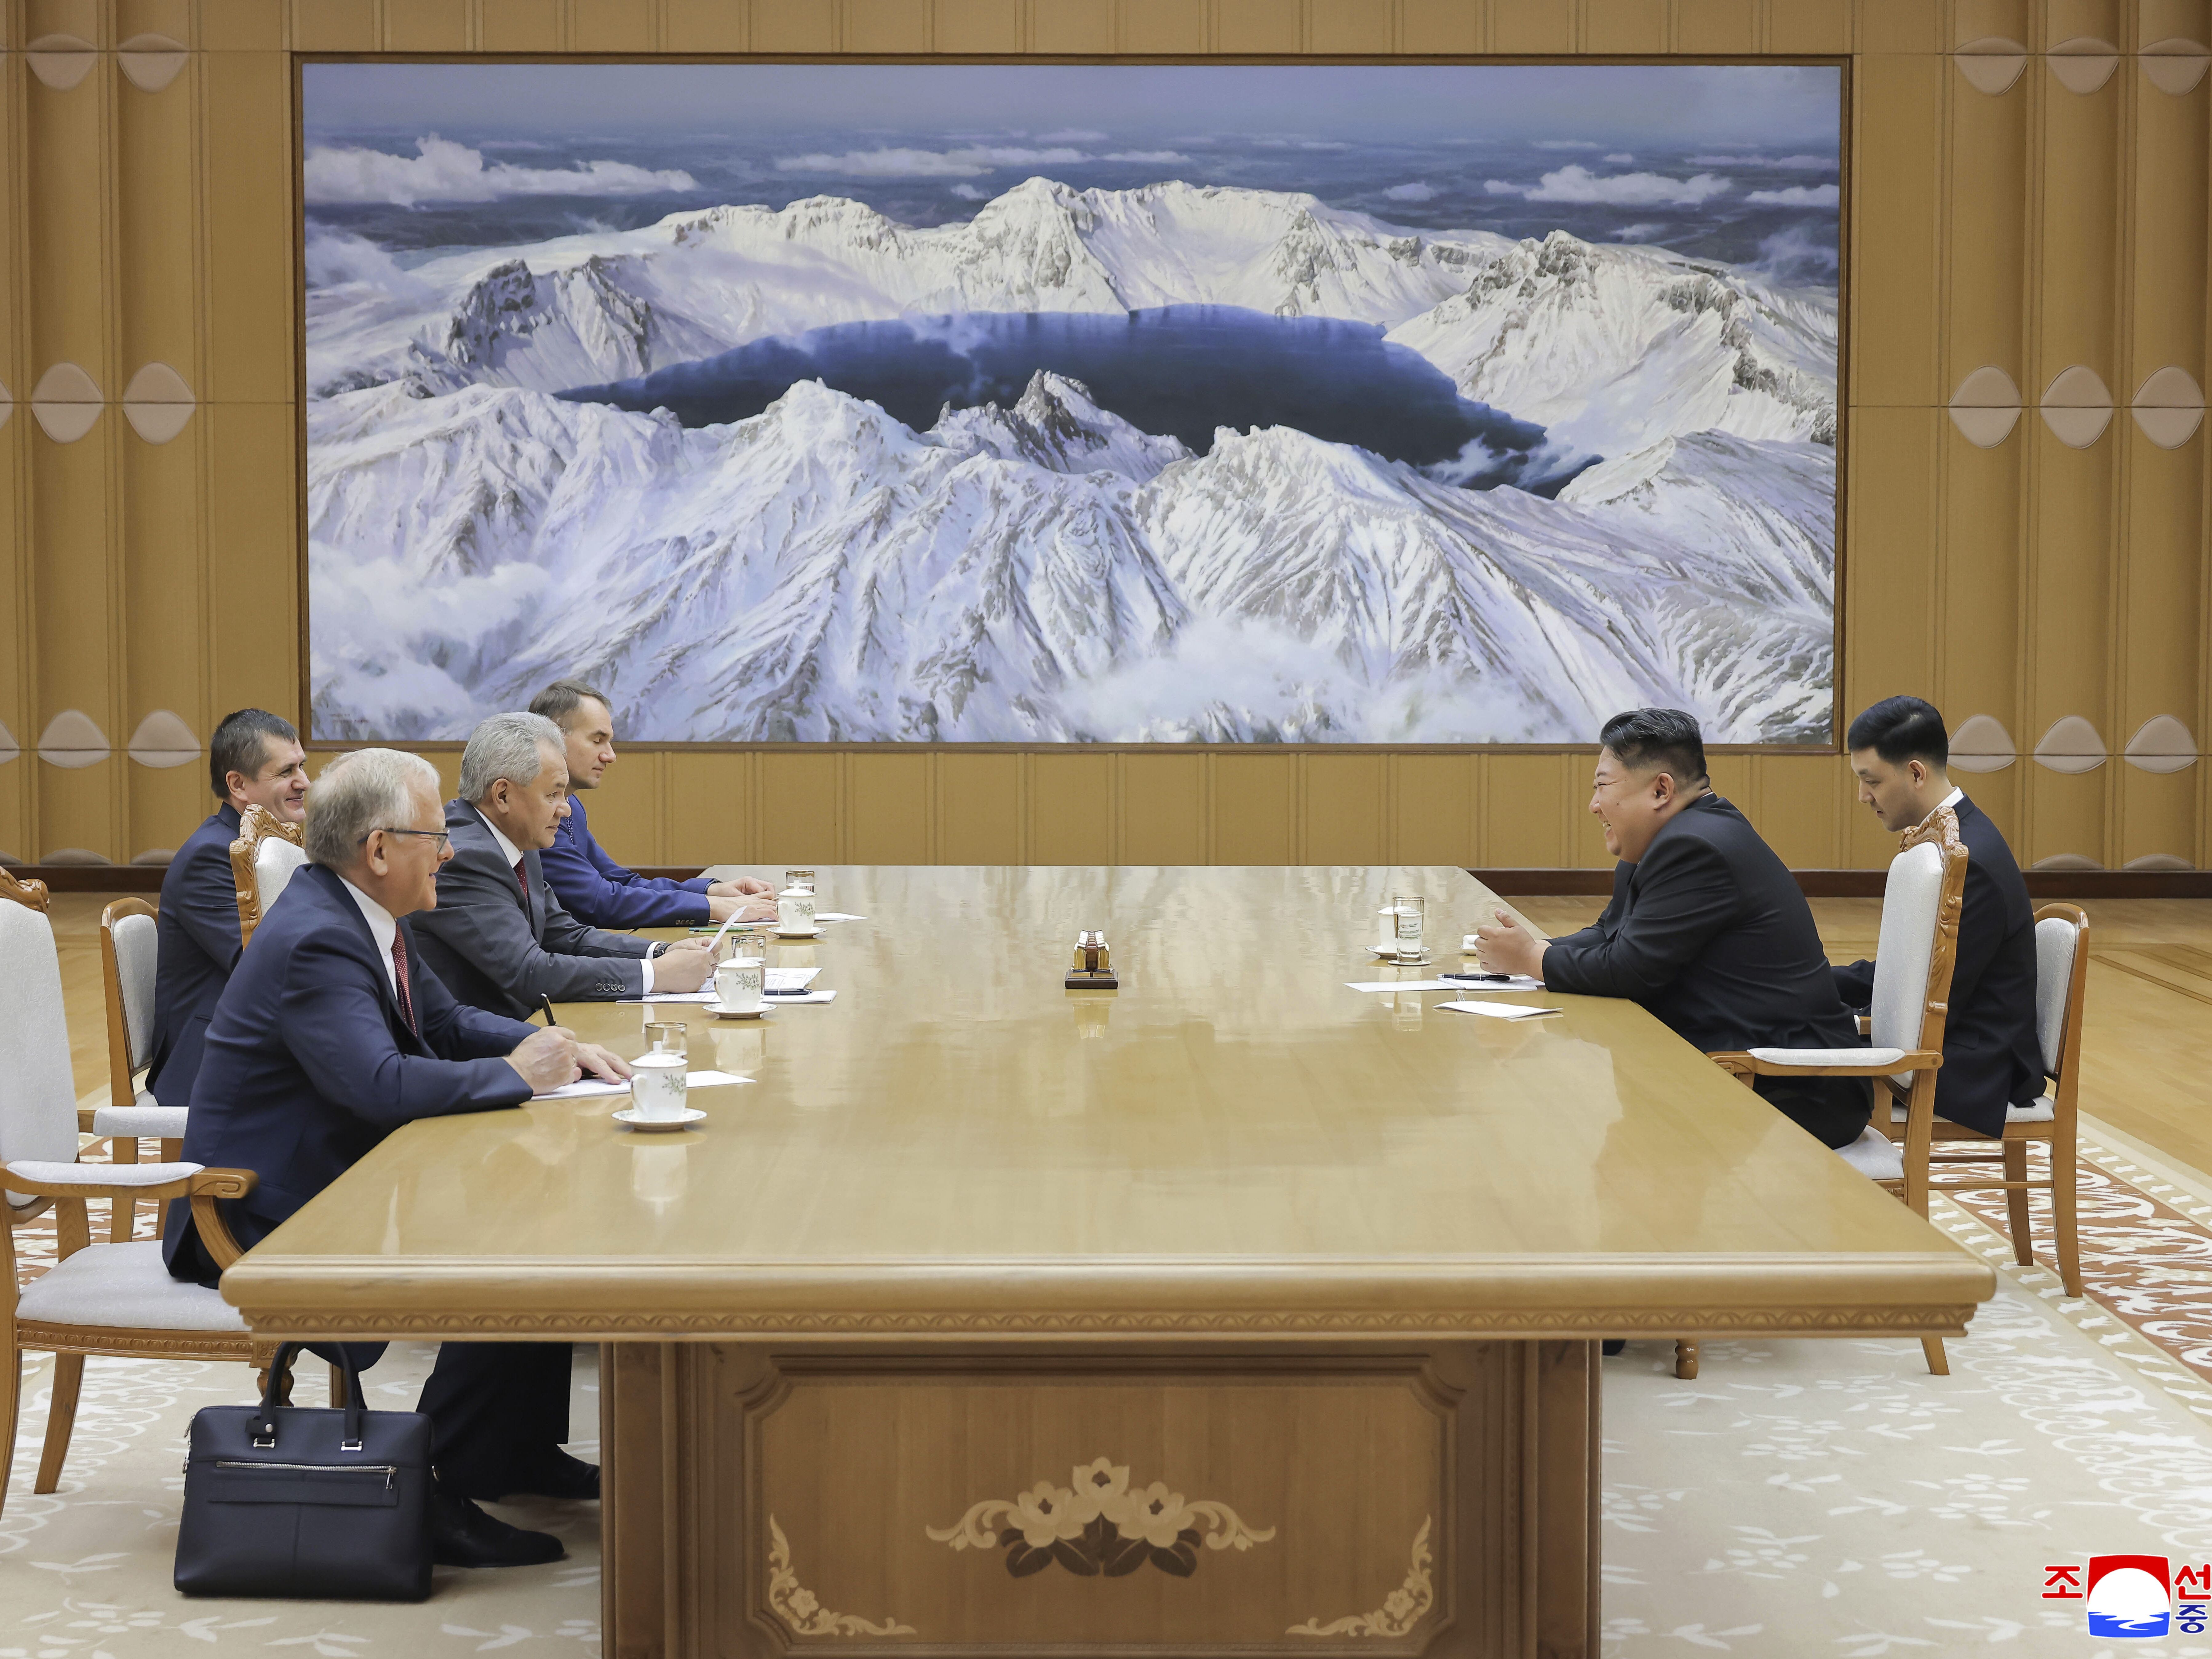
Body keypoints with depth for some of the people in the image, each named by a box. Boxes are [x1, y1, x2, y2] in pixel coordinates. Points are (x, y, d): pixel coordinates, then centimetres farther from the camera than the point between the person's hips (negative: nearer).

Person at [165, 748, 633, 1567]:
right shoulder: (313, 941, -25)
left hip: (343, 1180, 11)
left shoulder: (369, 916, 7)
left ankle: (525, 1447, 15)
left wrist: (552, 1047, 0)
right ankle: (435, 1493, -10)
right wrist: (517, 1075, -22)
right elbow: (381, 1083, -36)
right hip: (268, 1217, -11)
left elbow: (447, 1022, 18)